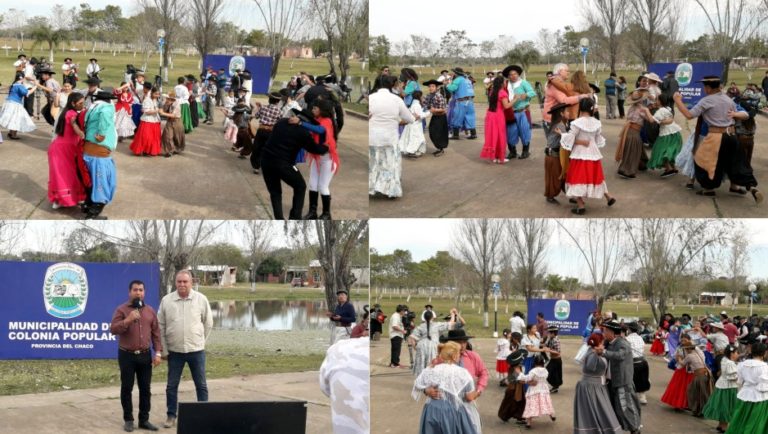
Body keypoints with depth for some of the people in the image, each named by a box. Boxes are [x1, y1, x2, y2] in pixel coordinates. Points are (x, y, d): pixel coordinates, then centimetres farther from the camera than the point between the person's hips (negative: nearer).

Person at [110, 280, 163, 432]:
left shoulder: (150, 311, 8)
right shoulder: (121, 310, -3)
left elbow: (156, 333, 8)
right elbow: (113, 329, -13)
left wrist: (158, 353, 1)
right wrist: (128, 320, -25)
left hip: (145, 355, 3)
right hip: (127, 355, -3)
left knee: (145, 388, 6)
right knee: (126, 388, 3)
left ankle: (144, 419, 14)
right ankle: (128, 420, 13)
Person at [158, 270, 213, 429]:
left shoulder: (201, 299, -3)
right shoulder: (166, 300, -3)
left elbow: (208, 323, 7)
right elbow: (160, 326, 1)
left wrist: (200, 341, 7)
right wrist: (163, 350, 0)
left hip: (196, 350, 0)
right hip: (174, 351, 0)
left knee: (201, 385, 7)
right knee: (172, 386, 8)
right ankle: (171, 416, 20)